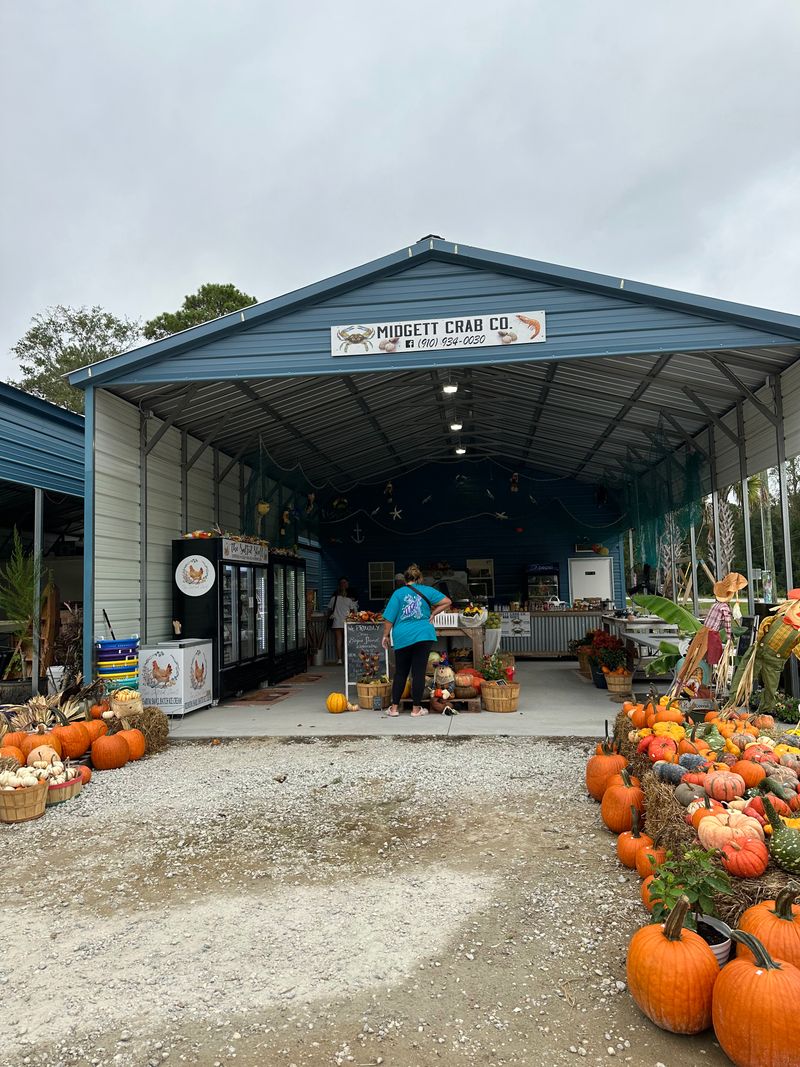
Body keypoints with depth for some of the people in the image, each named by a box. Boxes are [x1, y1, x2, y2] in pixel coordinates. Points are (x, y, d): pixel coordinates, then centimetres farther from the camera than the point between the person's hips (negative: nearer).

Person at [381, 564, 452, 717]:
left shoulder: (398, 593, 0)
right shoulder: (427, 590, 3)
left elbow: (389, 618, -2)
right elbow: (447, 601, -1)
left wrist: (386, 635, 7)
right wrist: (432, 614, 6)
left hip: (402, 638, 1)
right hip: (423, 636, 0)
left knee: (400, 673, 11)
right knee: (419, 672, 4)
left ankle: (394, 708, 14)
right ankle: (416, 708, 8)